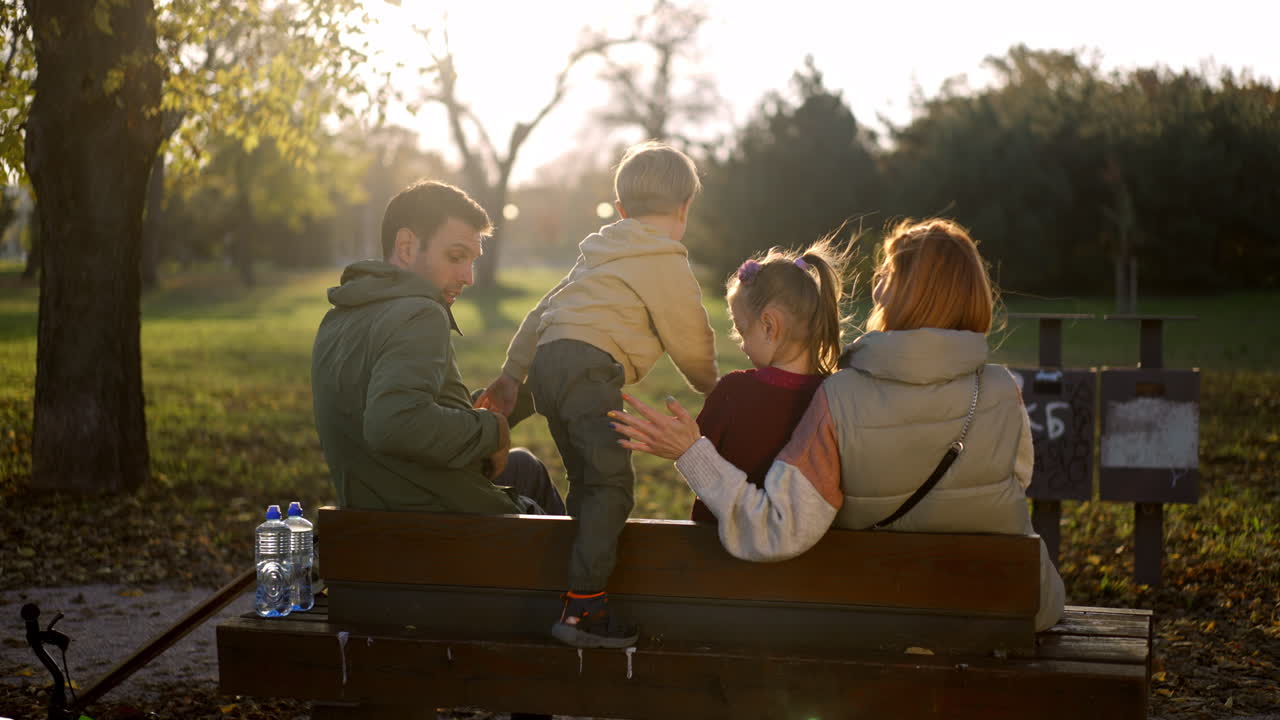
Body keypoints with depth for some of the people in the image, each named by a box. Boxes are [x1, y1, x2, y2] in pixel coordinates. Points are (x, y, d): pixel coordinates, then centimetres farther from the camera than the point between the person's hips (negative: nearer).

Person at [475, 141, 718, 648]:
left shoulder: (598, 256, 28)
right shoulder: (666, 262, 1)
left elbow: (543, 311, 30)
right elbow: (690, 339, 2)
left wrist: (511, 374, 35)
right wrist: (710, 385, 22)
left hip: (548, 364, 9)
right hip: (589, 365, -9)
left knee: (586, 481, 17)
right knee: (611, 483, -14)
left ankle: (581, 592, 21)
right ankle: (582, 607, -22)